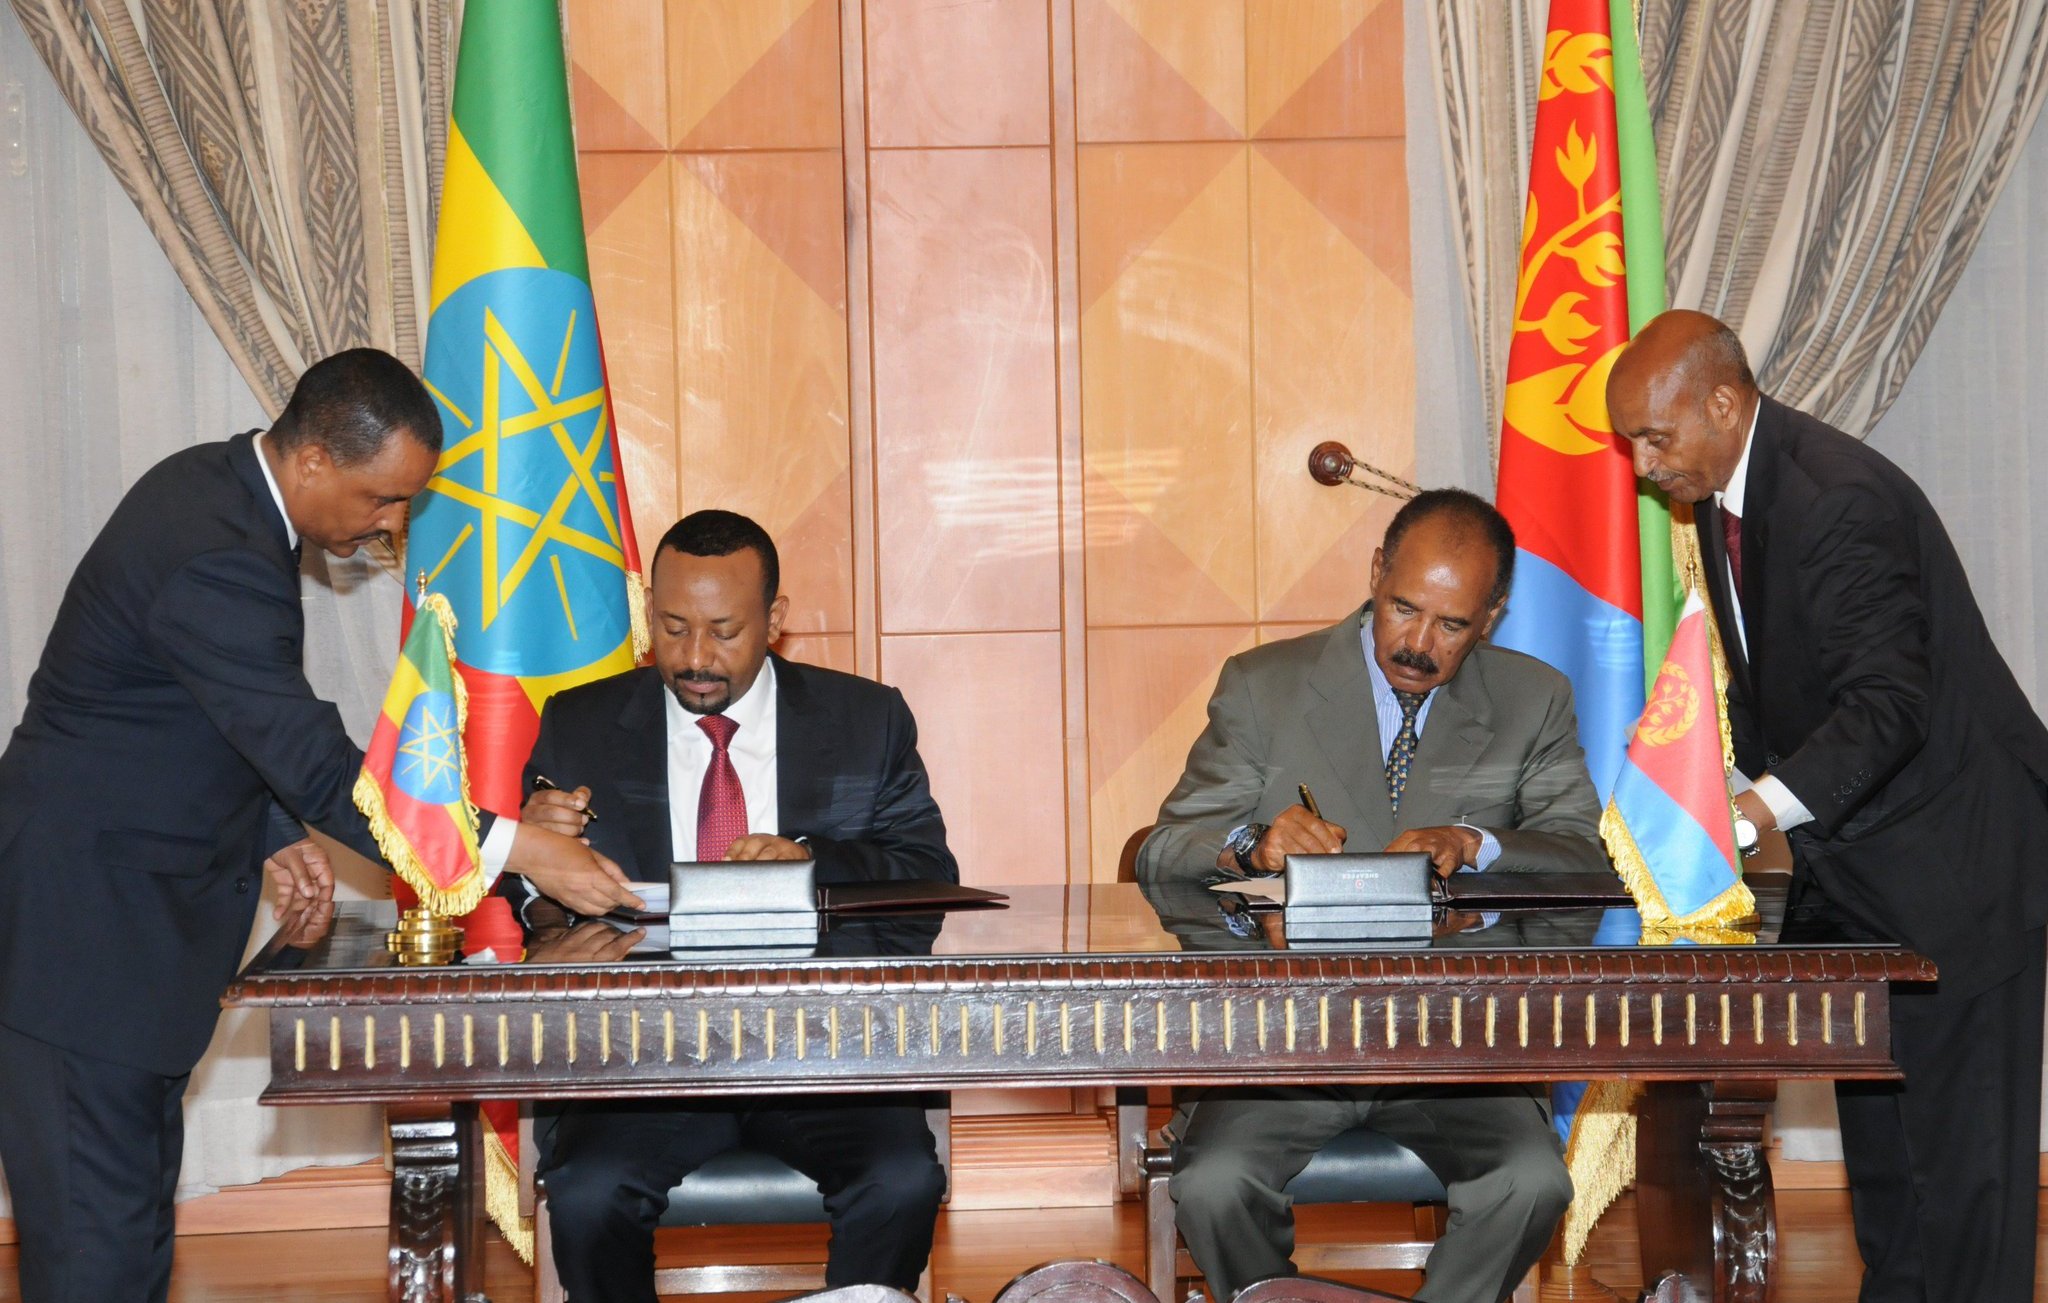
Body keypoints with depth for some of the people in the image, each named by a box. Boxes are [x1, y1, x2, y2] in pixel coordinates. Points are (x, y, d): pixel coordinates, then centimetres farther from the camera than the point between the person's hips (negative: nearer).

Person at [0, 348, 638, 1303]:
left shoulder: (219, 484, 6)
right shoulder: (216, 559, -26)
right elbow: (321, 766, -27)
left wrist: (273, 834, 6)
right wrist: (514, 848, -25)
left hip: (133, 897, 11)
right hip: (84, 925, -11)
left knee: (140, 1189, 16)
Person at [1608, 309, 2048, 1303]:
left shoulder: (1840, 499, -25)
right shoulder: (1723, 487, 5)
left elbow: (1887, 704, -30)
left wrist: (1758, 811, -38)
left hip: (1952, 846, -10)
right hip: (1853, 847, 10)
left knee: (1960, 1119, -5)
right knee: (1875, 1105, 15)